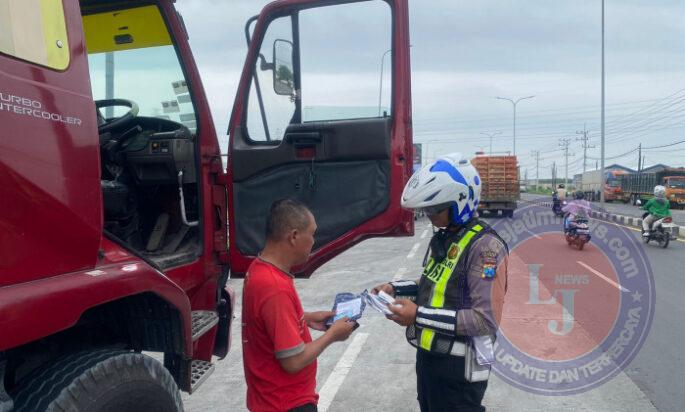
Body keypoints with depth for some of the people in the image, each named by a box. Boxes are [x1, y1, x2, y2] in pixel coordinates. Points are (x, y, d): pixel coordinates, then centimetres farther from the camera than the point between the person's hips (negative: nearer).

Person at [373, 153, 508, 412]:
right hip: (428, 356, 9)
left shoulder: (485, 246, -22)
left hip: (458, 367, -9)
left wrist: (419, 316, -27)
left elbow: (485, 320, -27)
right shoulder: (443, 238, 6)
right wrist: (396, 289, 4)